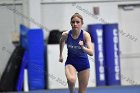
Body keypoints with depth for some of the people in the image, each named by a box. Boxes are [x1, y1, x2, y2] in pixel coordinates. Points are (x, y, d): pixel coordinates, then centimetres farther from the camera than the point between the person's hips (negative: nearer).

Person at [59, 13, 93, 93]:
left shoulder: (85, 35, -22)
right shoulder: (65, 35, -16)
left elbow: (91, 53, -31)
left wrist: (83, 47, -49)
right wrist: (61, 55, 20)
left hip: (83, 64, 0)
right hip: (70, 62, 0)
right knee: (71, 79, -33)